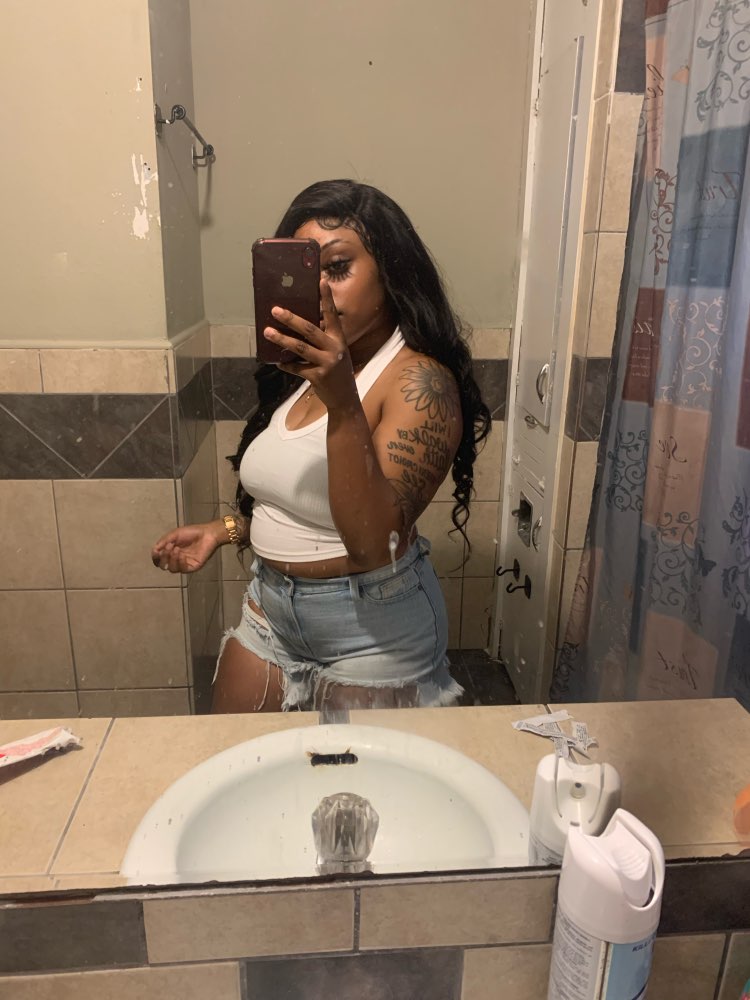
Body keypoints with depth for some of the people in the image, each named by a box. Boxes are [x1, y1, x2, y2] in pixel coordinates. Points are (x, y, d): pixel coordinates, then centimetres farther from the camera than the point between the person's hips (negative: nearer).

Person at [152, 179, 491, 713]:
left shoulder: (421, 381, -20)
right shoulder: (302, 369, 5)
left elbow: (375, 544, -31)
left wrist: (343, 401, -39)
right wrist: (224, 529, 5)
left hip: (371, 630, -7)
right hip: (270, 613, 7)